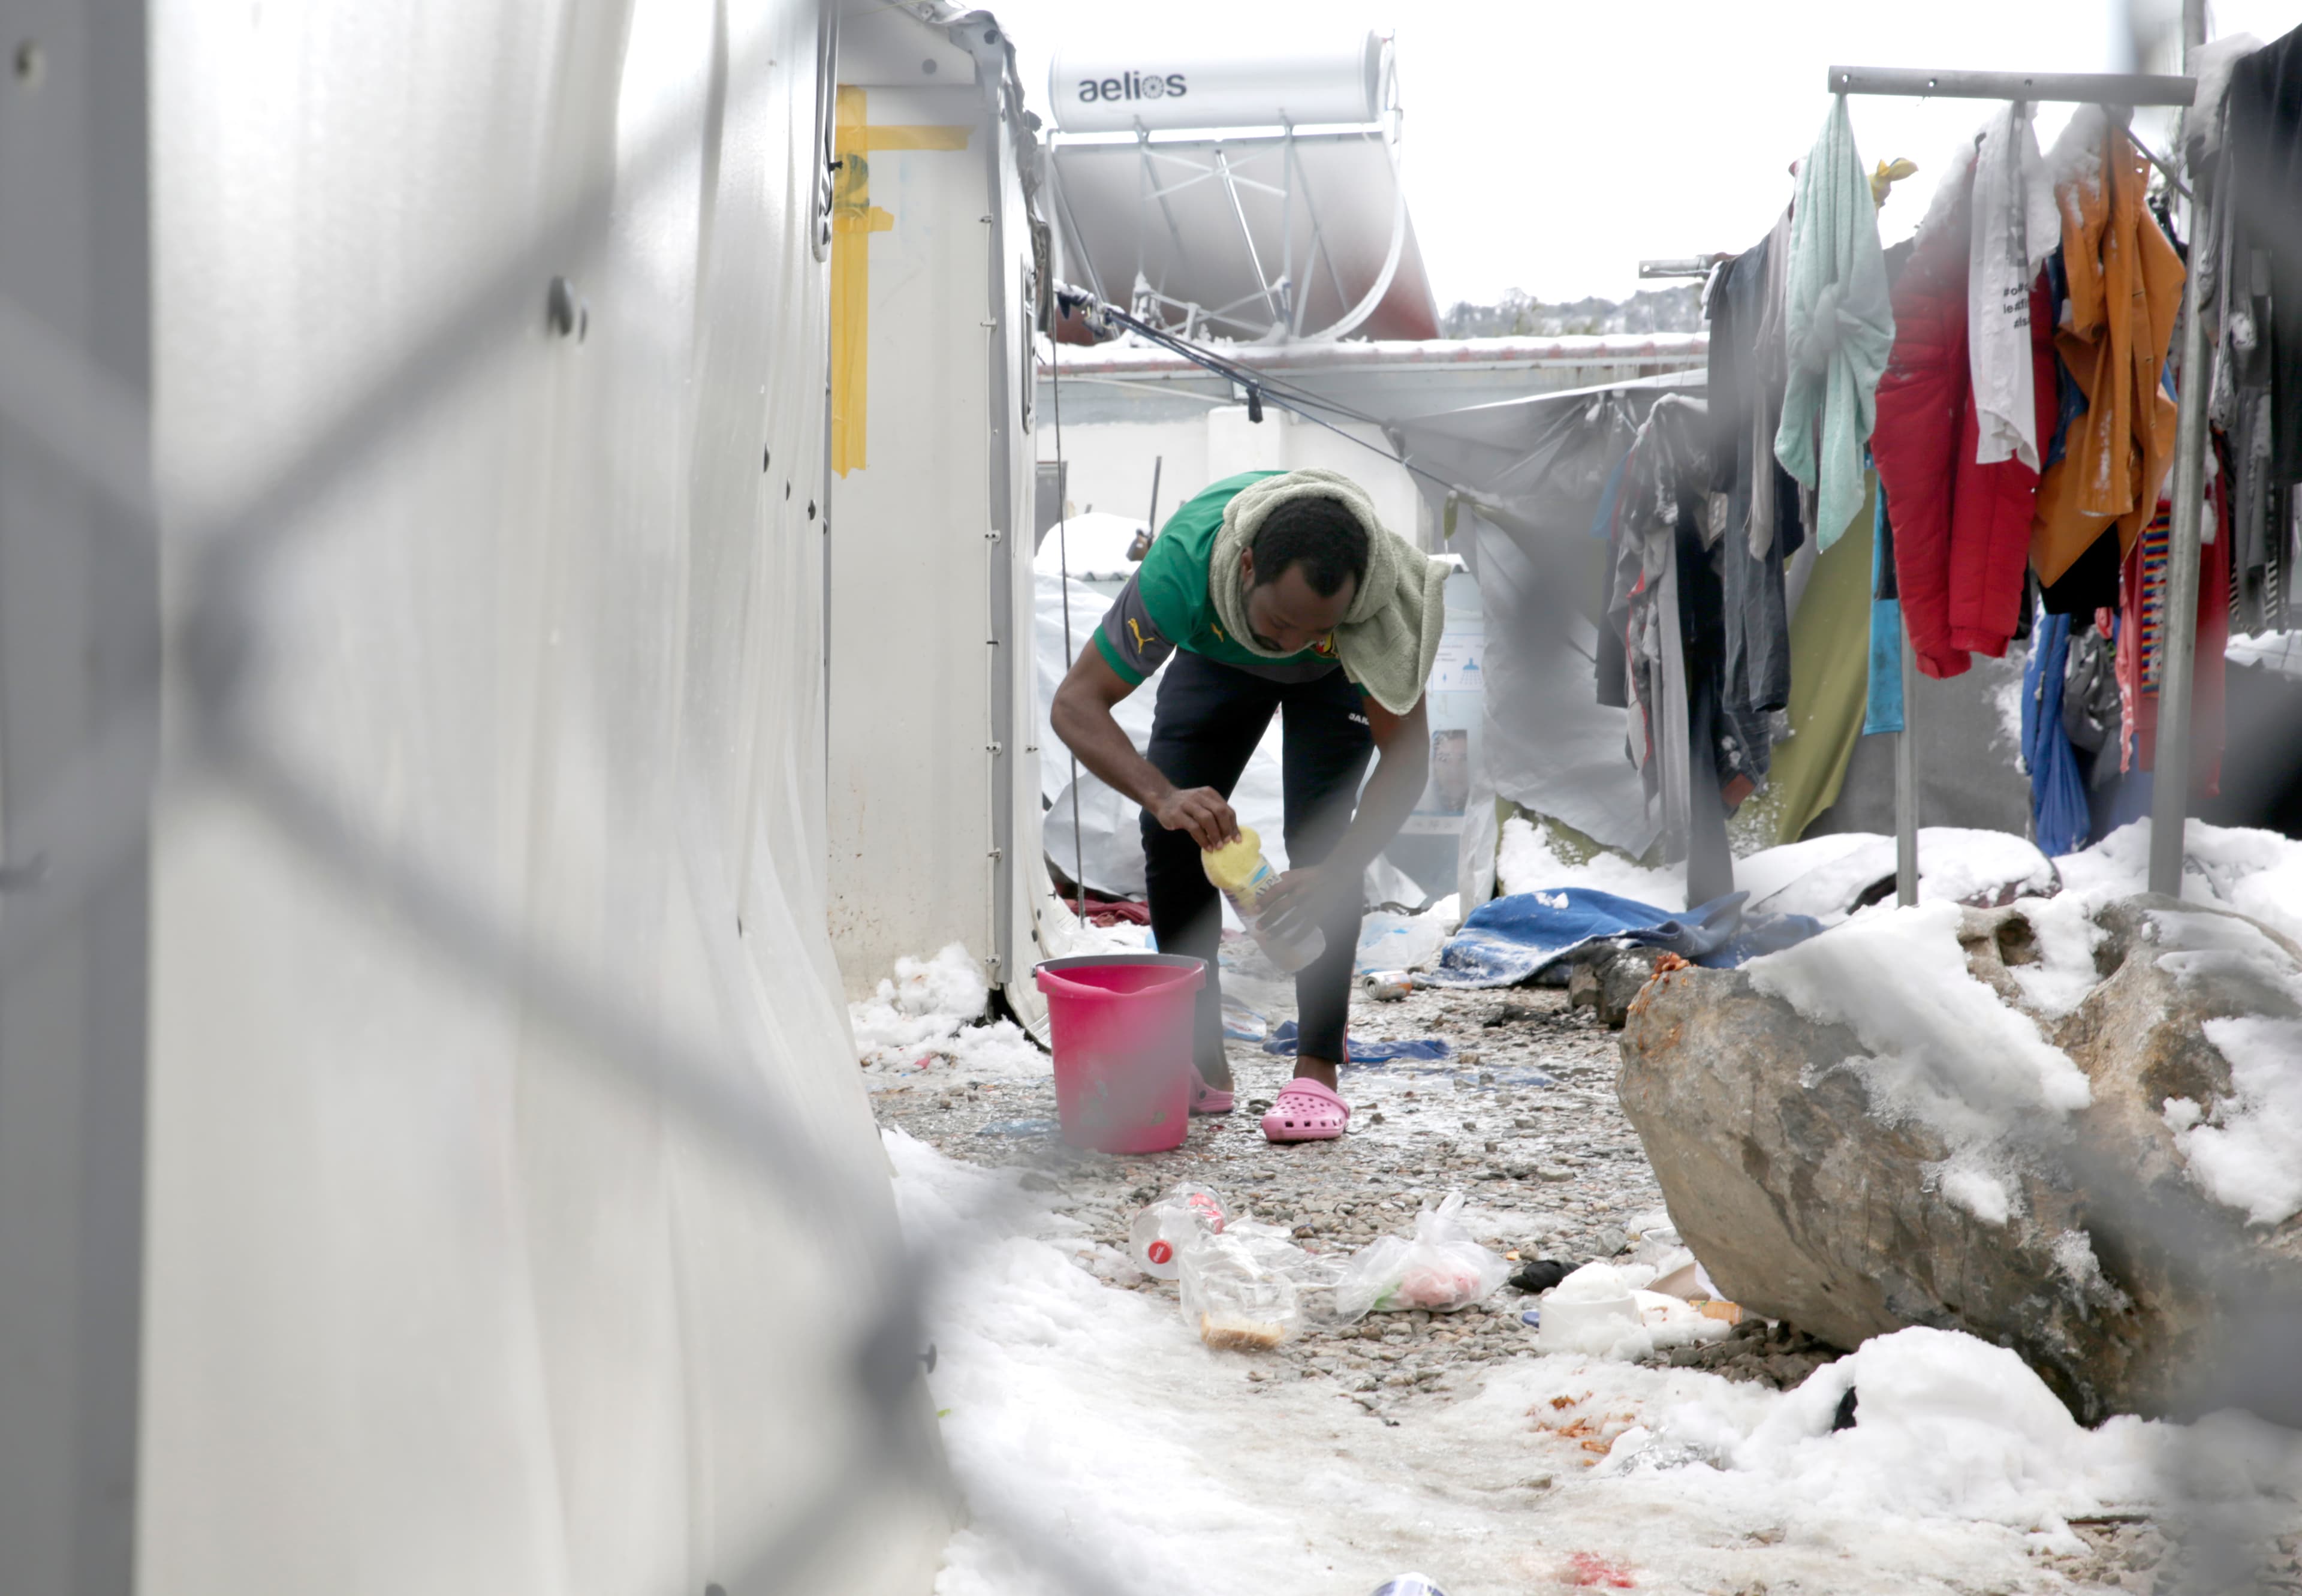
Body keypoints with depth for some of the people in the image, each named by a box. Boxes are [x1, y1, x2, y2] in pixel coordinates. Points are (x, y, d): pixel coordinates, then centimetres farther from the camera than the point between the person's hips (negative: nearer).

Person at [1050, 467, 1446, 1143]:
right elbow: (1076, 702, -38)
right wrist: (1162, 794, -55)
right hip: (1219, 653, 2)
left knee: (1319, 840, -20)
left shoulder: (1379, 593, -43)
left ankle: (1317, 1071, -16)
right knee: (1171, 834, -10)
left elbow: (1406, 754, -34)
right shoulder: (1182, 562, -44)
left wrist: (1337, 874, -47)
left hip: (1337, 678, -1)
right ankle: (1200, 1067, 0)